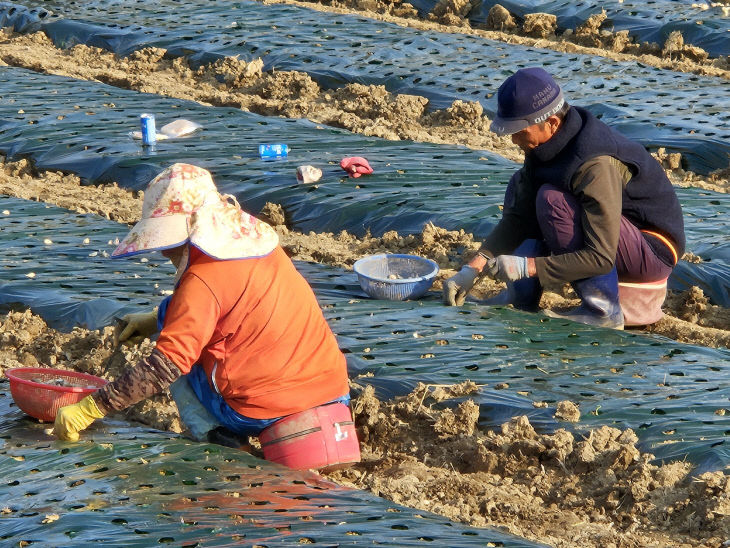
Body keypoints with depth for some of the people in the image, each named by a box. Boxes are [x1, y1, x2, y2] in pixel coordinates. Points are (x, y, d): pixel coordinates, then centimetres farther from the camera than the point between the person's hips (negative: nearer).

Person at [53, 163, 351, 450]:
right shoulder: (259, 242, 9)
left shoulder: (203, 281, -16)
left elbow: (166, 366, -21)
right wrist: (156, 321, 26)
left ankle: (212, 434, -1)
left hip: (264, 415, -7)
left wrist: (88, 409, -20)